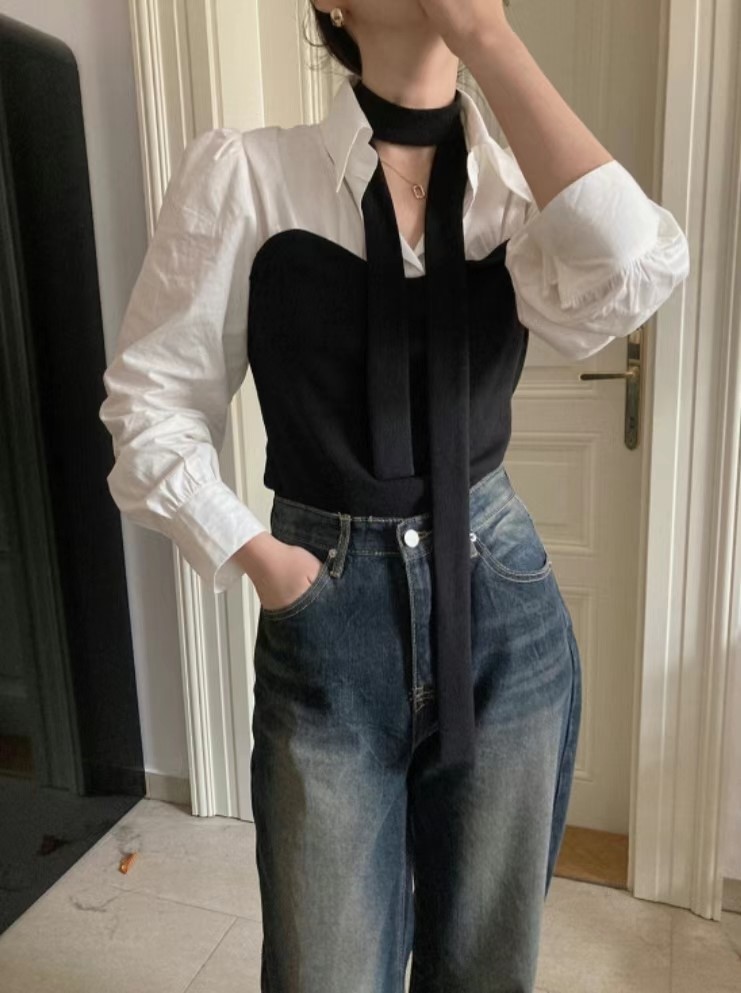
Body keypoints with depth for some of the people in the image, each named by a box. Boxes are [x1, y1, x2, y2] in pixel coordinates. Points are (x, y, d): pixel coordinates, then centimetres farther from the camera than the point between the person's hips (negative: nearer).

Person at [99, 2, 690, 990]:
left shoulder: (519, 186, 2)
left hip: (503, 607, 3)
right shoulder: (247, 171, -5)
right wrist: (253, 554, -9)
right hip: (327, 622, -2)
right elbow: (150, 396, -2)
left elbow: (631, 279, -21)